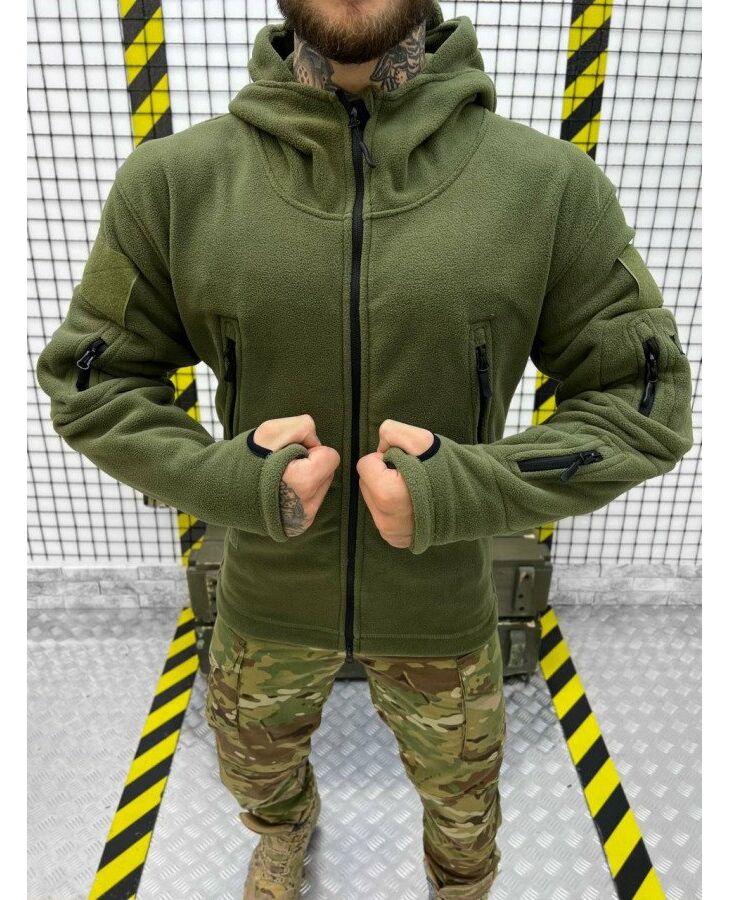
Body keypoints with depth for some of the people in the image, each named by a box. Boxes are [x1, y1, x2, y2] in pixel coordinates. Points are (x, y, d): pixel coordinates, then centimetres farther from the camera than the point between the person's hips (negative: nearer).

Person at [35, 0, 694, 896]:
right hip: (266, 597, 2)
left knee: (460, 802, 26)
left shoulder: (554, 185, -15)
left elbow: (647, 400, -10)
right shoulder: (172, 180, -12)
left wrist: (468, 489, -24)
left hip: (442, 604, 0)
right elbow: (89, 382, -5)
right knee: (255, 768, 30)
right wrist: (227, 477, -21)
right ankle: (286, 827, 70)